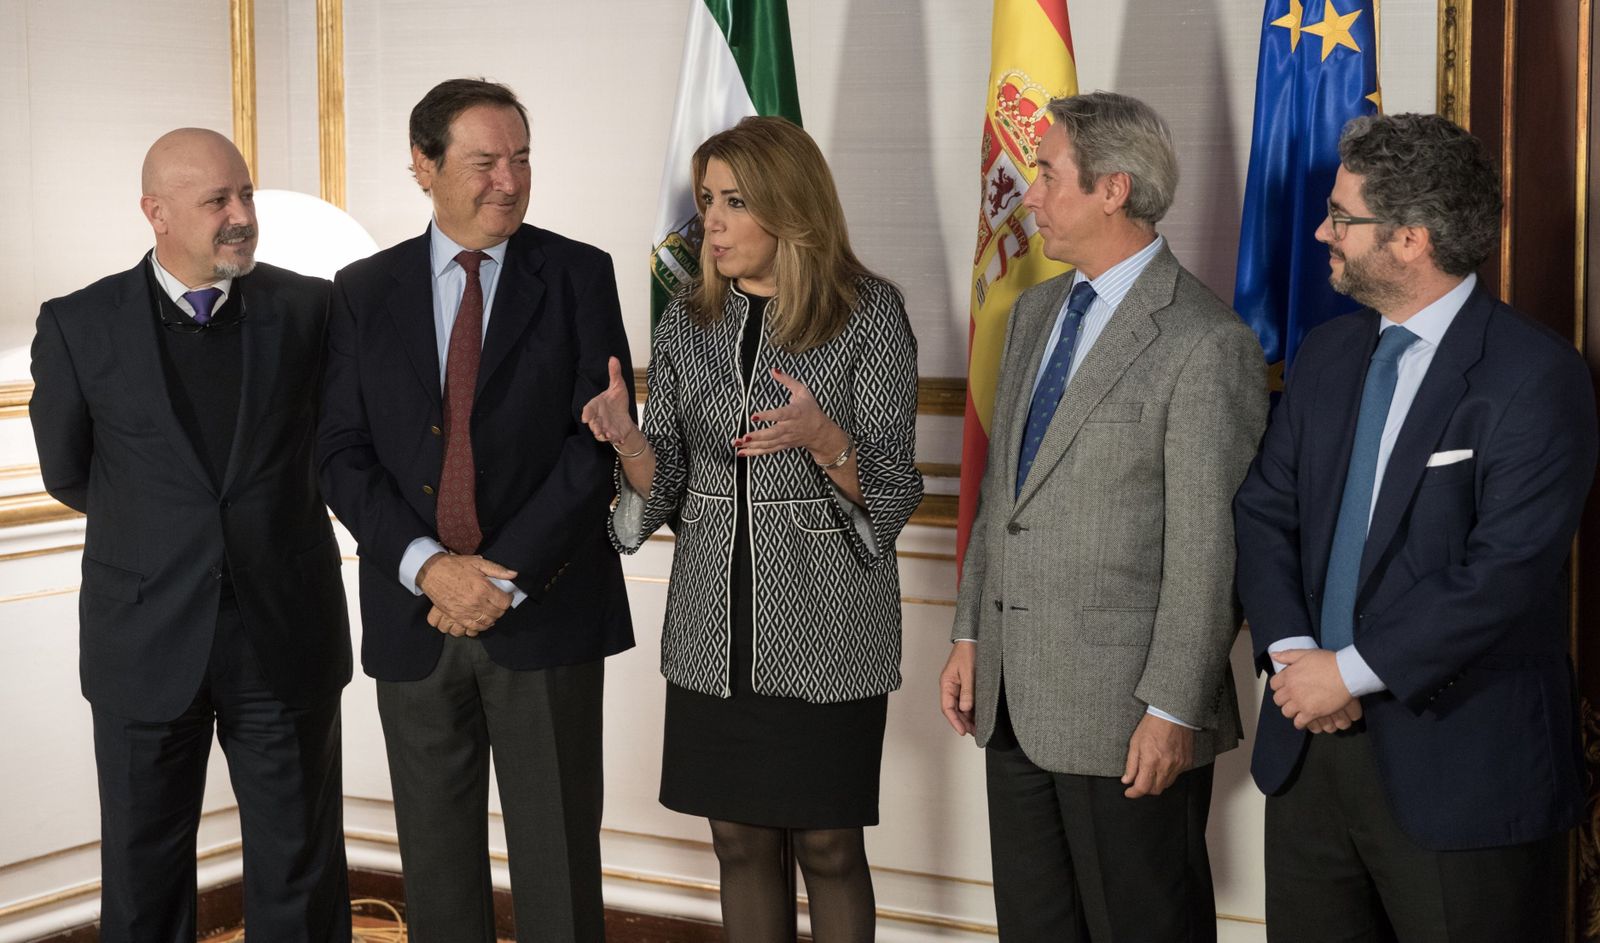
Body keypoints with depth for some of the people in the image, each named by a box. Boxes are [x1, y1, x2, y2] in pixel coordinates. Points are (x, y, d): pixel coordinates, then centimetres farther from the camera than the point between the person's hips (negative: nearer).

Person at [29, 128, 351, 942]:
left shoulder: (310, 309, -2)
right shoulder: (79, 327, -3)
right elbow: (68, 474, 8)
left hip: (286, 638, 0)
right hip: (146, 642, 0)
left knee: (300, 875, 10)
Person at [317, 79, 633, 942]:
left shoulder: (578, 276, 0)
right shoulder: (364, 291, 7)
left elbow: (599, 440, -7)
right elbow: (342, 452, 1)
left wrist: (505, 576, -13)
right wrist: (428, 565, -14)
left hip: (544, 609, -2)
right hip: (415, 613, 2)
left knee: (558, 856, 4)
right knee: (436, 856, 12)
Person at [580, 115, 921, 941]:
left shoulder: (868, 315, -6)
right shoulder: (689, 321, 6)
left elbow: (892, 492, -8)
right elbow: (663, 486, 7)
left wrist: (822, 440, -27)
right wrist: (630, 442, -14)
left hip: (824, 626, -4)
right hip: (715, 627, 4)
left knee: (827, 845, 5)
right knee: (740, 842, 11)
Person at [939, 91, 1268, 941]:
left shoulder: (1207, 344, -15)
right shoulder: (1035, 313, 11)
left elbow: (1209, 549, -17)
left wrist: (1175, 711, -17)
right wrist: (970, 635, 14)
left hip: (1127, 713, -8)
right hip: (1015, 702, 8)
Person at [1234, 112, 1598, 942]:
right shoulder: (1328, 353, 10)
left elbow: (1506, 571, -20)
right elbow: (1264, 511, 9)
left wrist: (1352, 671, -17)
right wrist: (1290, 650, -7)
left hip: (1459, 763, -6)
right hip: (1311, 742, 6)